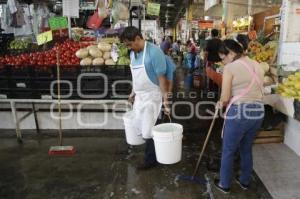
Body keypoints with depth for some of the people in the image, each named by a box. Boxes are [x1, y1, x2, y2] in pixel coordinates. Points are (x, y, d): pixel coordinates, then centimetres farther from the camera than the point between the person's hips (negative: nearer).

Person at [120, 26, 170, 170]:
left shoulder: (154, 52, -20)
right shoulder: (133, 53, 4)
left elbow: (162, 77, -20)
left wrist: (165, 100, -20)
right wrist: (133, 92, 20)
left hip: (151, 96, -8)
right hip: (139, 96, 8)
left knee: (148, 130, 0)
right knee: (137, 126, 16)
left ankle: (151, 160, 20)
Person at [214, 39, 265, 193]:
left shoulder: (230, 68, -11)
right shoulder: (257, 65, 11)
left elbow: (224, 98, -11)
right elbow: (257, 92, 14)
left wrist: (221, 103, 12)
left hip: (239, 112, -7)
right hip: (258, 111, 7)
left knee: (228, 151, 12)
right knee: (246, 148, 24)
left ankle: (224, 184, 27)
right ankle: (245, 181, 39)